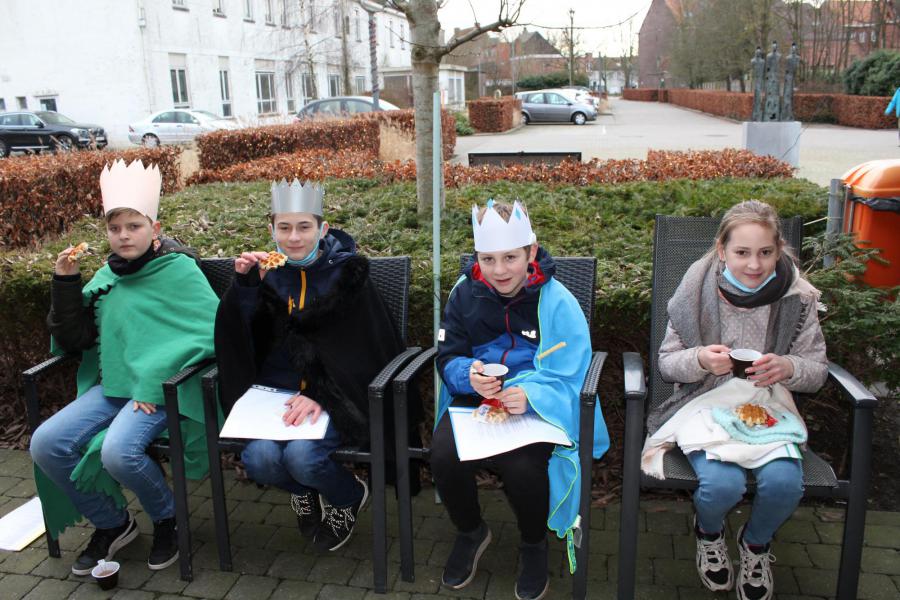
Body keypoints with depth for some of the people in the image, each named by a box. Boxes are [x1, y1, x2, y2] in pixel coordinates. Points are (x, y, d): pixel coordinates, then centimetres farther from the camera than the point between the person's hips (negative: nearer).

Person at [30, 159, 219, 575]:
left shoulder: (179, 269, -5)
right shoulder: (105, 277, 12)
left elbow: (214, 330, -15)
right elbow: (72, 340, 11)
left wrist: (154, 380, -18)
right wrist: (66, 283, -1)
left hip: (162, 388, -6)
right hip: (111, 385, 6)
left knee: (118, 451, -30)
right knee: (46, 444, -11)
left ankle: (166, 519, 3)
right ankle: (111, 524, 11)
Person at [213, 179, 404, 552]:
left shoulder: (346, 271, -1)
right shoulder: (268, 272, 6)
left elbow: (358, 347, -6)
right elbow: (238, 336, -2)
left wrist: (321, 395, -19)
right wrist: (245, 285, -18)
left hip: (333, 391, -3)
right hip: (275, 387, 3)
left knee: (301, 455, -27)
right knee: (258, 458, -24)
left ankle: (349, 498, 10)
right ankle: (306, 492, 14)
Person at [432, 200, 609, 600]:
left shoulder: (556, 301, -9)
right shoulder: (465, 293, 0)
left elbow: (568, 377, -12)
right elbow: (448, 358, 2)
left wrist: (529, 396, -33)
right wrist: (469, 374, -22)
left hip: (536, 404, -3)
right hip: (474, 398, 3)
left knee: (522, 466, -31)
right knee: (443, 455, -25)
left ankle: (534, 544, 6)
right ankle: (470, 533, 11)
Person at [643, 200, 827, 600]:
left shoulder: (797, 297, -4)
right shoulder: (697, 290, -8)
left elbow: (817, 372, 5)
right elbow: (667, 364, 0)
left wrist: (788, 368, -19)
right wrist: (699, 359, -23)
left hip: (767, 407, 2)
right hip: (706, 403, -2)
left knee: (785, 482, -26)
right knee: (723, 484, -28)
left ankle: (756, 543, 12)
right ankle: (708, 533, 13)